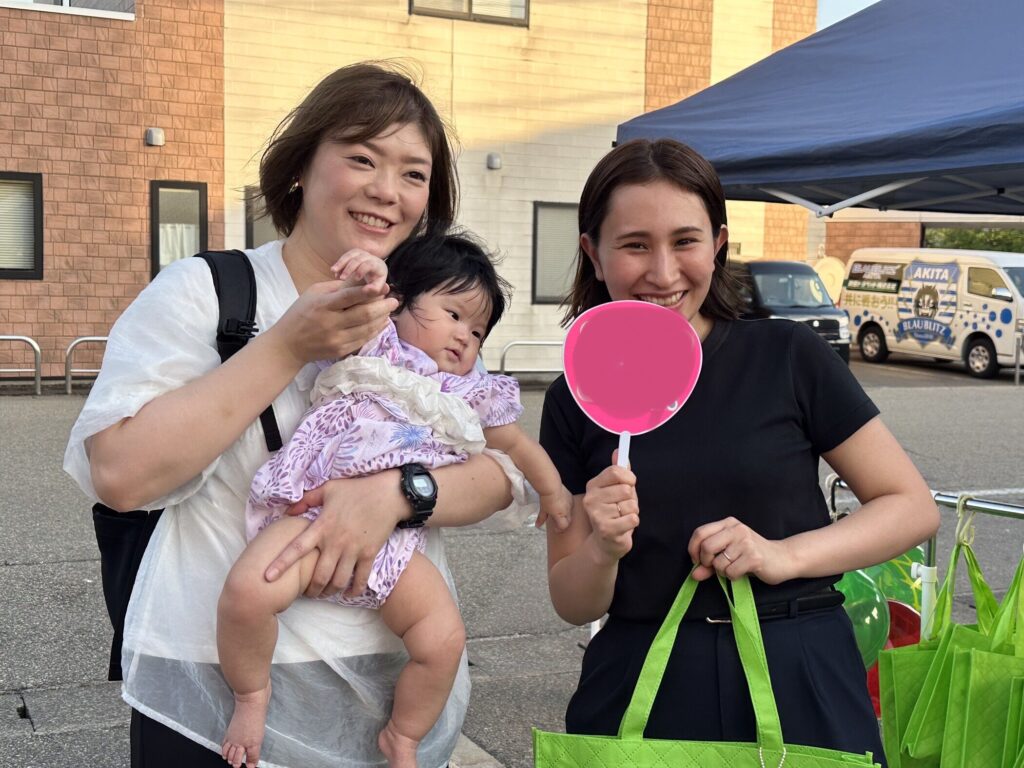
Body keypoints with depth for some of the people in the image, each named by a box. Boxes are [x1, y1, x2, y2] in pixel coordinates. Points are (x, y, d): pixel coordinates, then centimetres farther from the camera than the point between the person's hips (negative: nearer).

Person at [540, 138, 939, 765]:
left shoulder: (788, 356, -7)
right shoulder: (575, 400, -1)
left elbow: (915, 508, -3)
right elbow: (573, 606, 2)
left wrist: (785, 555, -17)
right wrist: (603, 551, -19)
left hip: (801, 691, -1)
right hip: (641, 689, 2)